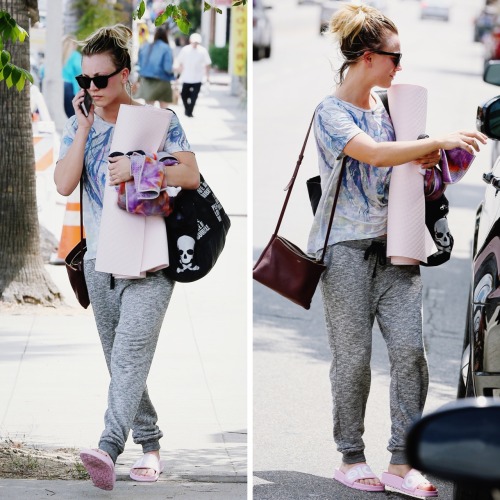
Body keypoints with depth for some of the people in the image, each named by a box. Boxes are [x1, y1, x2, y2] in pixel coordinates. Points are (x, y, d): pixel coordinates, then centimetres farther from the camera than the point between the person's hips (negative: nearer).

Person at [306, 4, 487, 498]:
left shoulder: (385, 106, 14)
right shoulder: (330, 113, -9)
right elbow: (374, 154, -26)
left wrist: (423, 161, 6)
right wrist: (439, 141, -33)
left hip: (391, 245, 6)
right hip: (346, 248, -6)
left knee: (409, 350, -5)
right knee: (353, 357, -2)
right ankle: (351, 459, 12)